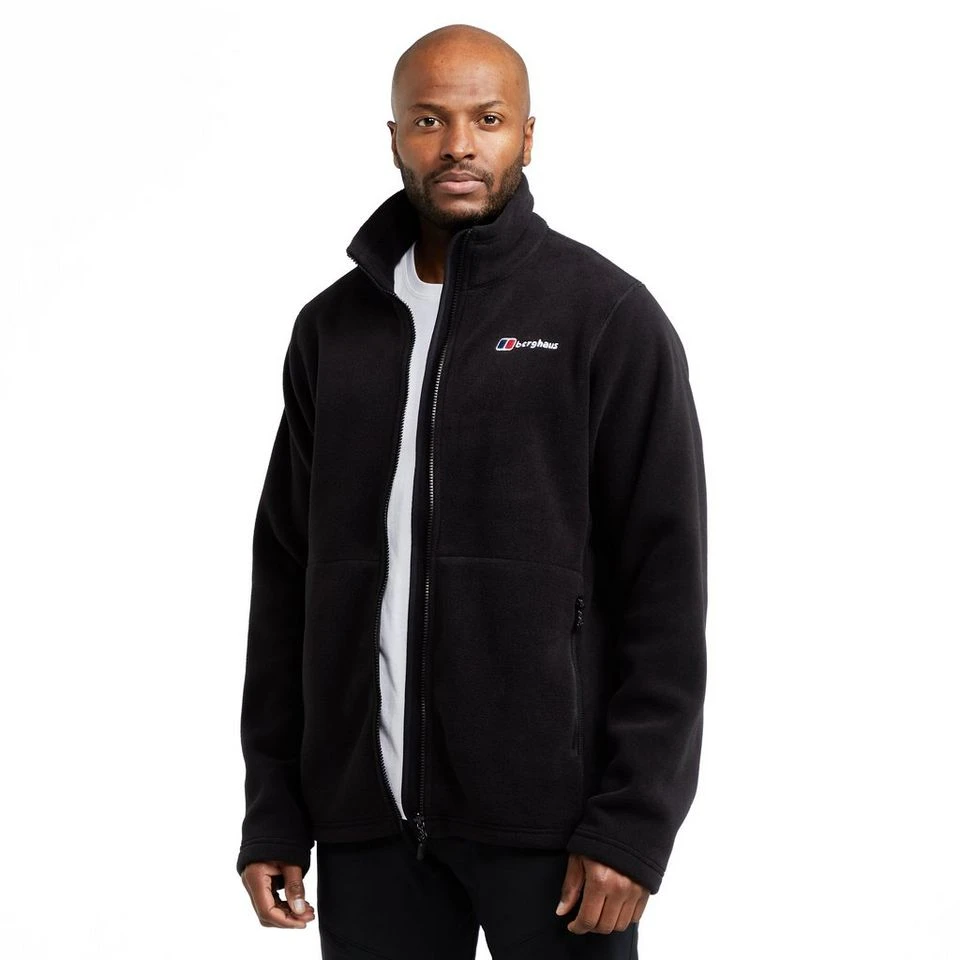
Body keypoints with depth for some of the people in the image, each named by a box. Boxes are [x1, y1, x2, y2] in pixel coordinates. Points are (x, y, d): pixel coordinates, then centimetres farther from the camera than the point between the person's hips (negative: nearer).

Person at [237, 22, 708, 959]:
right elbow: (287, 575, 11)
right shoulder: (334, 328, 10)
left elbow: (664, 582, -6)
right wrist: (273, 812, 6)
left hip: (548, 816, -3)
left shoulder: (608, 317, -3)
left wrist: (633, 821, -12)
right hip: (368, 817, 4)